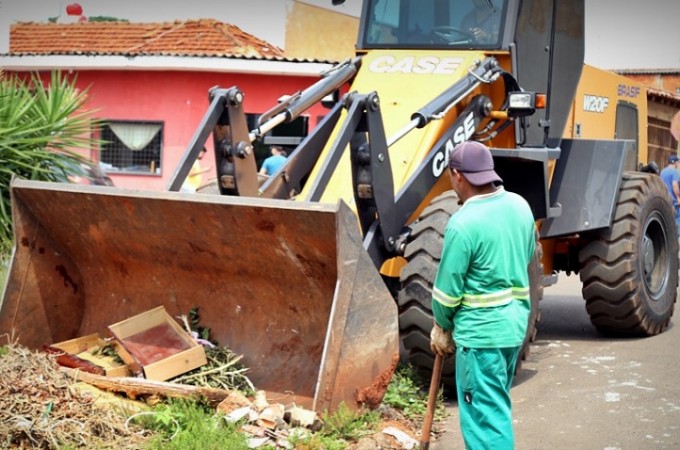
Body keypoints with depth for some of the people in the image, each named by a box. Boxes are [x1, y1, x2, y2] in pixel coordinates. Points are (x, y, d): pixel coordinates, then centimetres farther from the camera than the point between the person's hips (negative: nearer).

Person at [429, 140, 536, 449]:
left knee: (485, 415, 1)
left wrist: (442, 326, 3)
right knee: (497, 406, 22)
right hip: (515, 323, 8)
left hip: (481, 331, -8)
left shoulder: (464, 223, -20)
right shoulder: (520, 206, 1)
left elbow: (449, 287, -12)